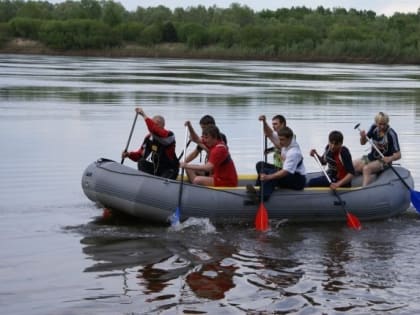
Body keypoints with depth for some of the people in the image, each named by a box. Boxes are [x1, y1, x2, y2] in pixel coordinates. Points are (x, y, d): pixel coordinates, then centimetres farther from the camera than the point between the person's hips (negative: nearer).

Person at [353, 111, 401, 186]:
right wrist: (363, 137, -16)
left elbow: (398, 155, -20)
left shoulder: (391, 134, -20)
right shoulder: (374, 128, -1)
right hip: (371, 157, 7)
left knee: (366, 169, -34)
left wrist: (390, 159, -41)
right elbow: (363, 143, 8)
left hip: (383, 160, -7)